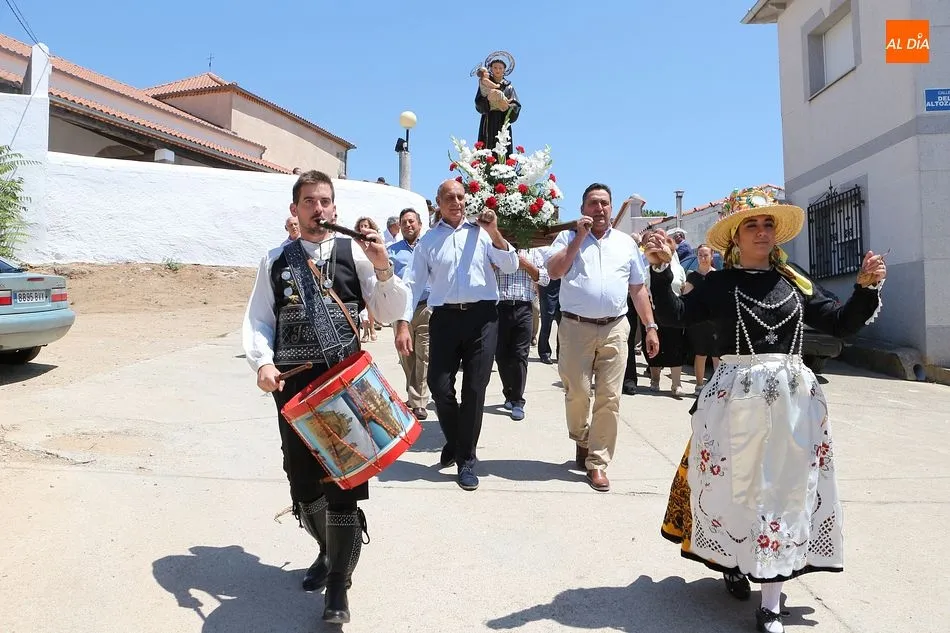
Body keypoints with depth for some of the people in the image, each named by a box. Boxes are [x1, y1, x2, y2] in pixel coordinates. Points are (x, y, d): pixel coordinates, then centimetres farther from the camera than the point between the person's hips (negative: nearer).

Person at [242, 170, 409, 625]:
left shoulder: (354, 253, 4)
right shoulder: (276, 261, 11)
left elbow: (391, 311, 2)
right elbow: (257, 320, 9)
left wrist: (383, 268, -14)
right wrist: (263, 362, -9)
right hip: (293, 384, 3)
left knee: (344, 480, -2)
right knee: (302, 480, 12)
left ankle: (338, 585, 15)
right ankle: (329, 549, 40)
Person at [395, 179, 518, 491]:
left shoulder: (481, 232, 8)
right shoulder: (428, 240, 9)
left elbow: (510, 266, 3)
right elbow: (413, 283, 5)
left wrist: (494, 233, -9)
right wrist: (403, 324, -4)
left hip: (482, 316, 0)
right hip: (444, 317, 1)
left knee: (474, 389, 2)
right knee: (439, 385, -1)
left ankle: (466, 458, 17)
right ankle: (454, 440, 30)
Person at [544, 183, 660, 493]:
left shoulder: (626, 242, 16)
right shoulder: (568, 237, 9)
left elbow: (638, 288, 16)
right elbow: (554, 271, -9)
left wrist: (651, 327, 10)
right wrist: (580, 236, -7)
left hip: (615, 329, 2)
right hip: (576, 327, -2)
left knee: (609, 398, -2)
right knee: (577, 393, 0)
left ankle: (597, 463, 8)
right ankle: (581, 440, 29)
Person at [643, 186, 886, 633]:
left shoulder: (796, 283, 10)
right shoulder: (719, 284, 0)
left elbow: (840, 323, 14)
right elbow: (674, 315, -11)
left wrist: (866, 288, -1)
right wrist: (660, 269, -24)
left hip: (793, 397, 3)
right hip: (736, 396, -3)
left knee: (786, 492, 4)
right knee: (735, 486, 7)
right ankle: (733, 564, 36)